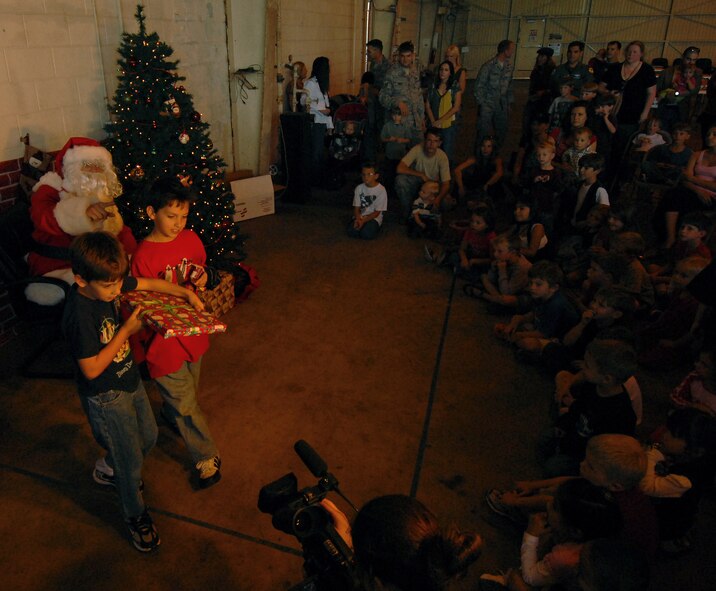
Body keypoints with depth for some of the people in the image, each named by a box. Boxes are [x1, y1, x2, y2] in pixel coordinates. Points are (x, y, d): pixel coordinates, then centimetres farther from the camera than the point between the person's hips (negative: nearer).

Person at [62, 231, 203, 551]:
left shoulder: (108, 282, -11)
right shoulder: (79, 316, -32)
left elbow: (149, 283, 5)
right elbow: (91, 370, -27)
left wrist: (186, 293, -6)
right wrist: (126, 330, -26)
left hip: (129, 379, 8)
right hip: (105, 396, -8)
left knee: (148, 437, 26)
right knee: (132, 462, 9)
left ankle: (107, 469, 55)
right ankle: (135, 516, 36)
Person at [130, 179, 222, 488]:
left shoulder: (191, 239, -4)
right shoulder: (143, 256, -21)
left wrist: (202, 280, -12)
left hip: (192, 332, 6)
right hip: (163, 339, -6)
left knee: (188, 390, 27)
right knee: (186, 404, 6)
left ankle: (170, 415, 59)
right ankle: (207, 457, 24)